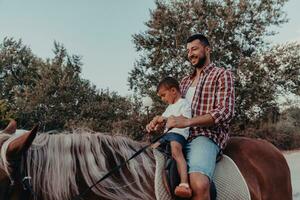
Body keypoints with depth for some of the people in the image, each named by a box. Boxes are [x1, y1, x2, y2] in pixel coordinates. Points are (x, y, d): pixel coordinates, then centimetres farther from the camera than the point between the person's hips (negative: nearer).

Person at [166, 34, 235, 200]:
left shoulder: (222, 75, 6)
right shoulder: (185, 81, 26)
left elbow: (225, 112, -8)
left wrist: (187, 122, -18)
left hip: (206, 135, -7)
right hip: (180, 137, 7)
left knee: (199, 185, -34)